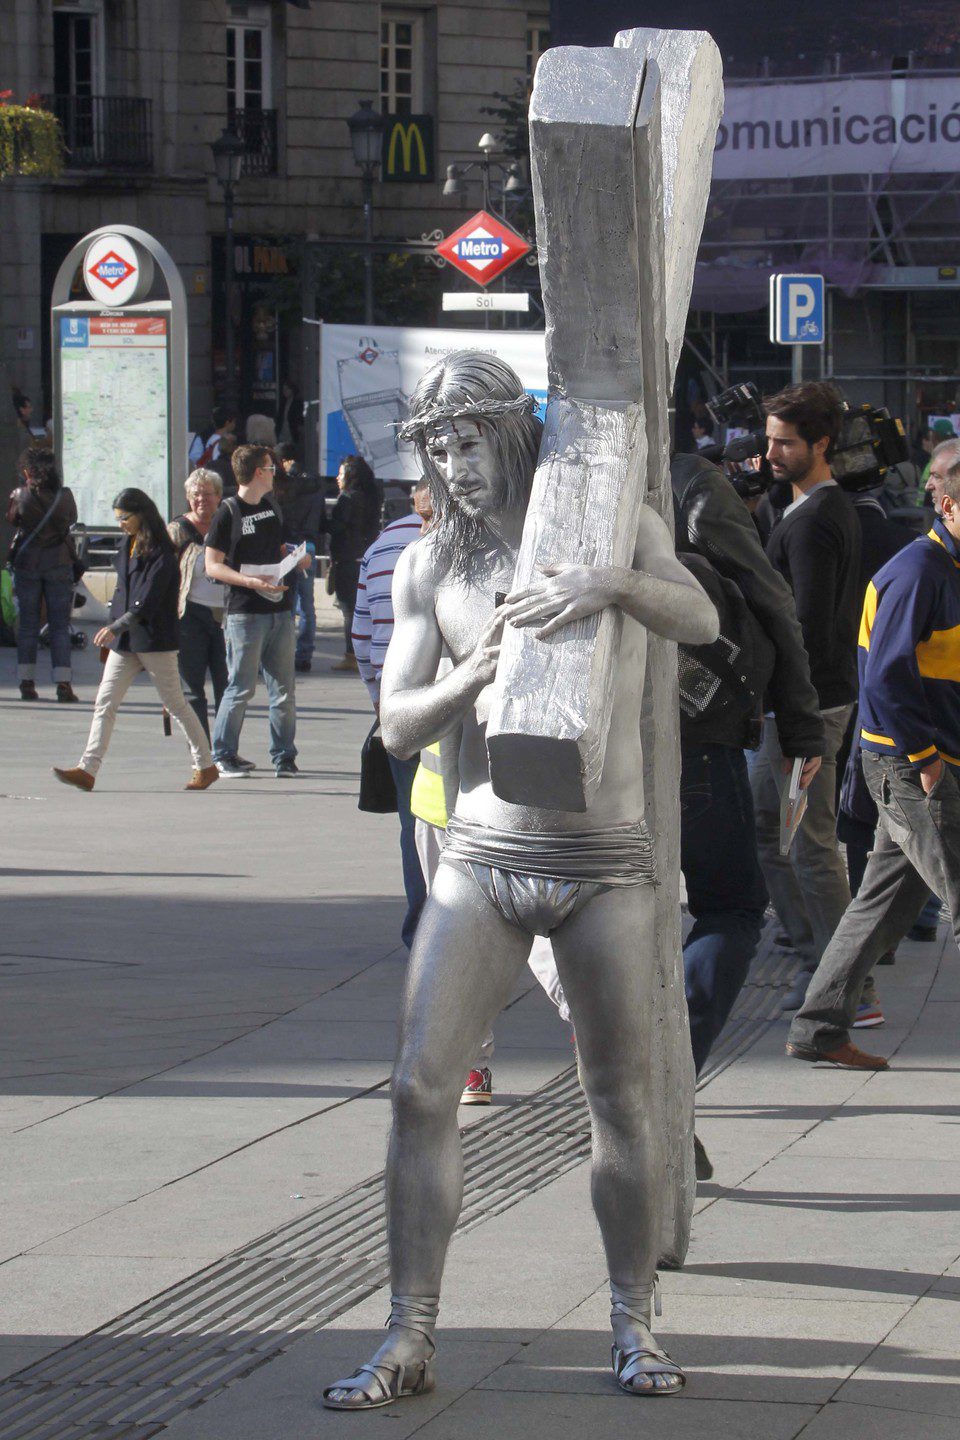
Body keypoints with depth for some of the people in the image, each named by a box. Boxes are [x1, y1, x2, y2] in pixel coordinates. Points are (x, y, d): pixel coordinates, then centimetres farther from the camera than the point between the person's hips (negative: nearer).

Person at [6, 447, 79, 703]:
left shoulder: (20, 496, -9)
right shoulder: (65, 495, -6)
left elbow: (11, 520, 8)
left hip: (26, 562, 0)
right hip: (59, 564, 0)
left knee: (27, 624, 8)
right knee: (60, 625, 3)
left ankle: (27, 682, 6)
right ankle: (63, 684, -4)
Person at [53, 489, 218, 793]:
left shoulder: (160, 554, -14)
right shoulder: (126, 546, 12)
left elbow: (148, 603, -22)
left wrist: (115, 627, -30)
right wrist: (114, 632, 17)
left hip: (154, 640, -7)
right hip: (124, 641, 7)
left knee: (176, 704, 3)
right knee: (104, 703, -3)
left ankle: (205, 766, 15)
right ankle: (87, 769, -9)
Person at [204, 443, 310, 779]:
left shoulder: (271, 507, 15)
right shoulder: (228, 512, -6)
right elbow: (213, 565, -8)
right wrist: (250, 582, -20)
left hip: (279, 610, 6)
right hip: (245, 612, -6)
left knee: (284, 689, 5)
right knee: (241, 687, -5)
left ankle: (284, 757, 11)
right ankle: (223, 756, 5)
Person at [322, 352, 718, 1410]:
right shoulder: (428, 566, 6)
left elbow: (702, 621, -16)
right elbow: (397, 726, 2)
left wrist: (611, 581, -35)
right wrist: (469, 680, -18)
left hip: (605, 866, -2)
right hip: (481, 859, 2)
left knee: (621, 1099, 3)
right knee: (421, 1089, -7)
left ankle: (633, 1325, 18)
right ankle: (408, 1341, -1)